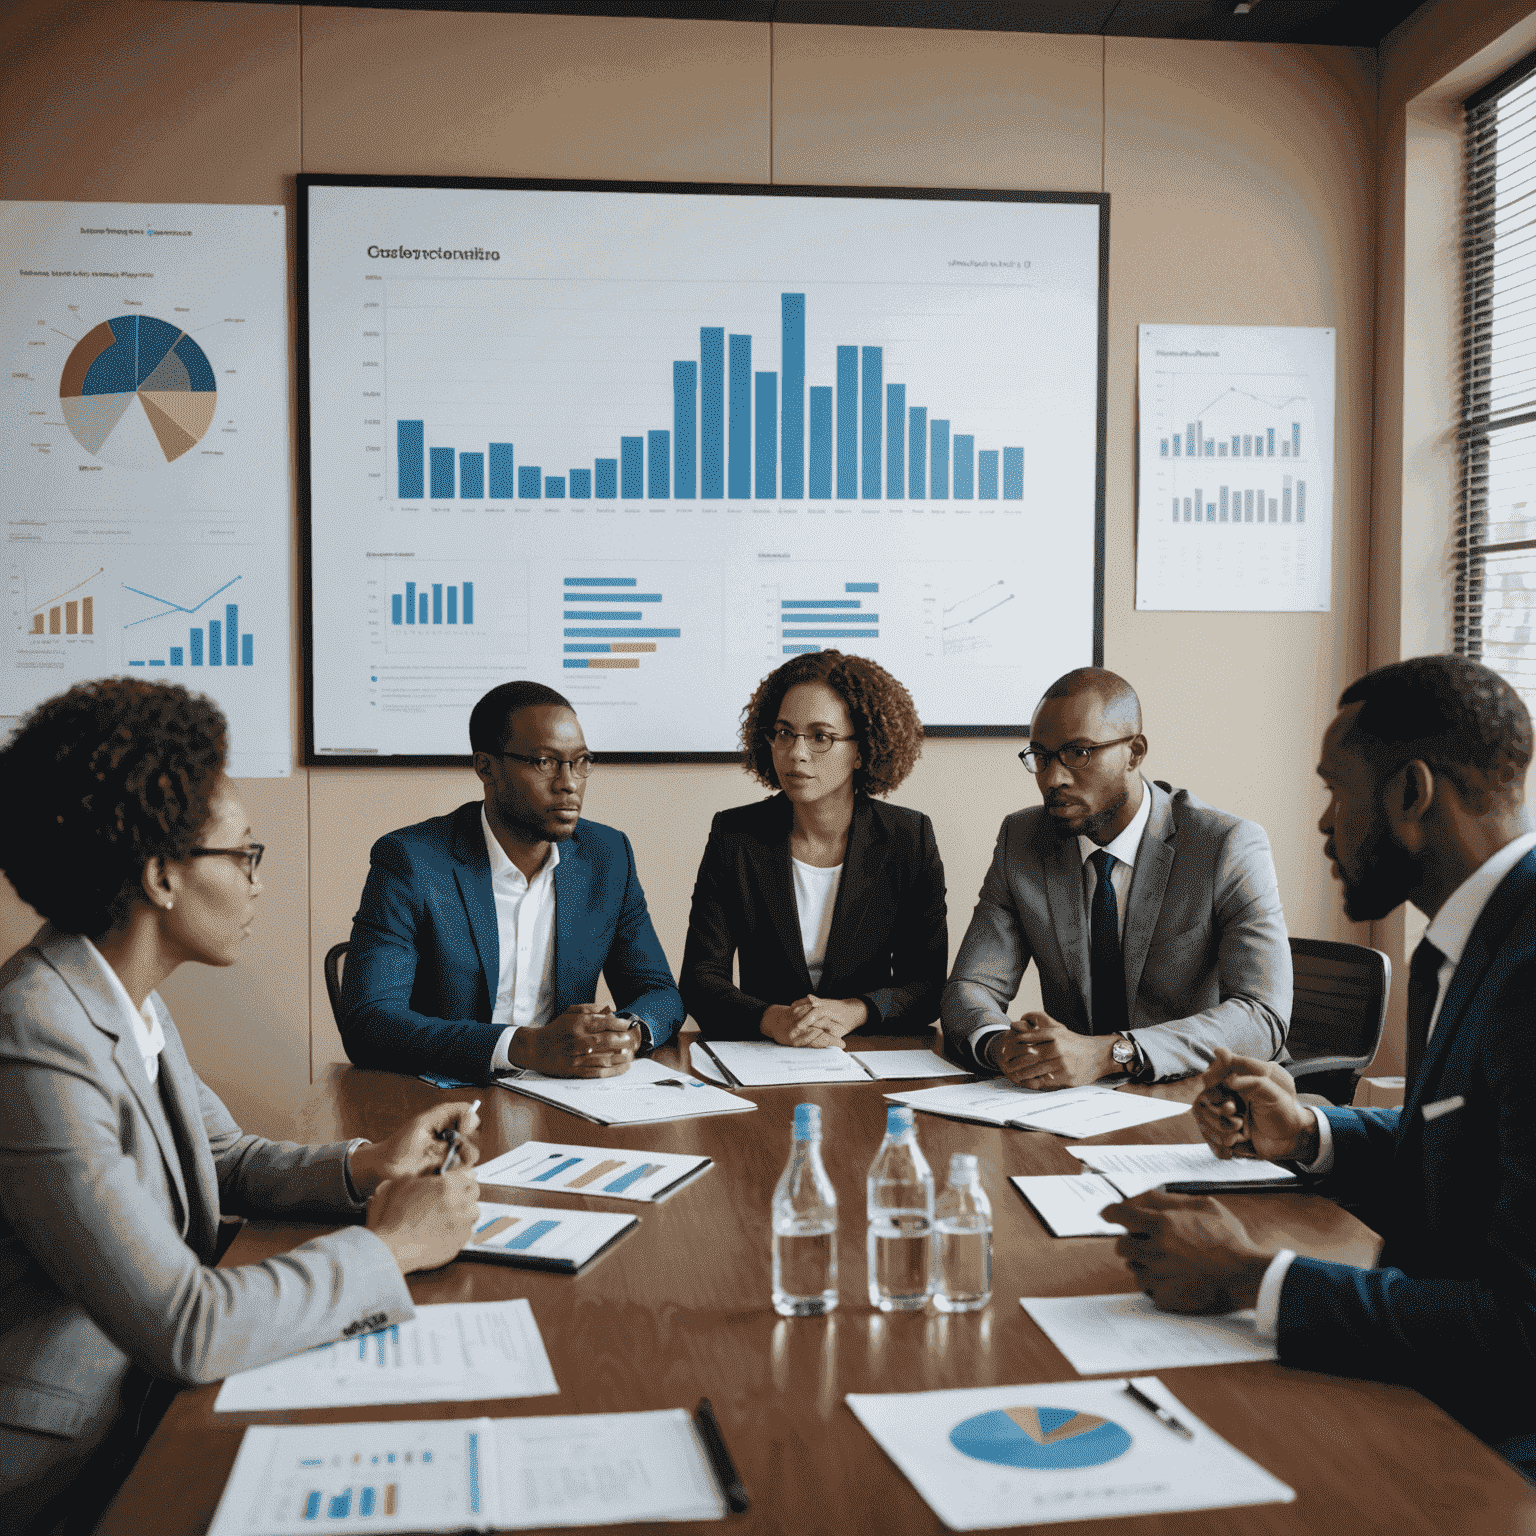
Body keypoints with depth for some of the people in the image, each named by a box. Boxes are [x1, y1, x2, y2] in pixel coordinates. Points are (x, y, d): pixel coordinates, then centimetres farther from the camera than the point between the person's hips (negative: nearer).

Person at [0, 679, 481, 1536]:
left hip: (145, 1400, 8)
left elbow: (227, 1160, 16)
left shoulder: (133, 1001, 2)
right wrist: (386, 1248, -17)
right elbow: (186, 1330, -29)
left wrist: (362, 1170, -2)